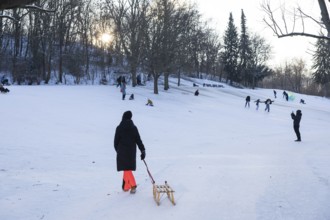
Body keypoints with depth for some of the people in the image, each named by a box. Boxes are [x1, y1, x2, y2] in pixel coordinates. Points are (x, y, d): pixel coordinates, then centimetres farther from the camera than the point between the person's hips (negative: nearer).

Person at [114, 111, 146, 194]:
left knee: (126, 168, -3)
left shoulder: (119, 128, -8)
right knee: (128, 168, 15)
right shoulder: (134, 128, -2)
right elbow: (138, 140, -3)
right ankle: (126, 186, 20)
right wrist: (143, 150, -2)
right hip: (131, 151, 4)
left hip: (122, 151, -3)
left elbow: (116, 141, 0)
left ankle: (133, 185, -16)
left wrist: (117, 150, 16)